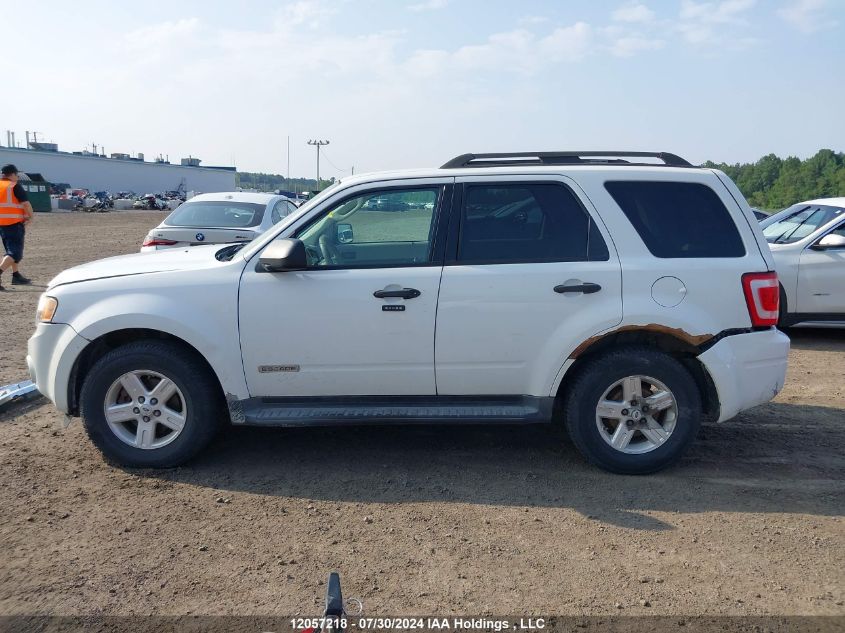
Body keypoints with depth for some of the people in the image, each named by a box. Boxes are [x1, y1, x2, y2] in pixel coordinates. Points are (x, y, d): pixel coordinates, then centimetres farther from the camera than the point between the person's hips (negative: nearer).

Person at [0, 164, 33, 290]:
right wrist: (30, 217, -1)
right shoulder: (15, 186, -8)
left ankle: (16, 275, 29)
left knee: (11, 249, 23)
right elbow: (26, 204, -14)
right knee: (15, 252, -7)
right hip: (14, 223, -7)